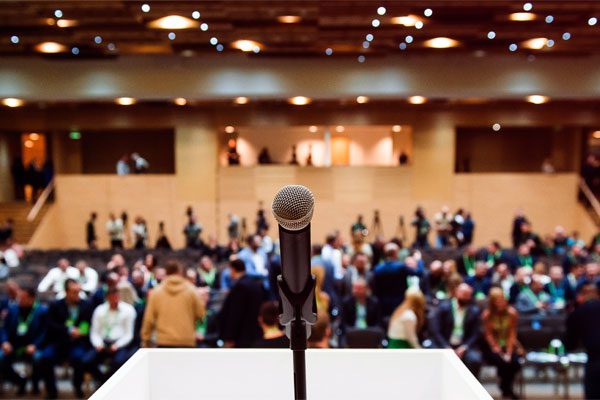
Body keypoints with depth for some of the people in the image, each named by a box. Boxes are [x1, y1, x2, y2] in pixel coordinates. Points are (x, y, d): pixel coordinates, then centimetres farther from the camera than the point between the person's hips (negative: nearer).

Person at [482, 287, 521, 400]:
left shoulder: (511, 313, -3)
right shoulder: (487, 315, -8)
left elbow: (512, 333, -5)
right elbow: (488, 335, -8)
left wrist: (508, 352, -15)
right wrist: (497, 349, -21)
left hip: (508, 345, 2)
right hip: (493, 346, -2)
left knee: (514, 361, -27)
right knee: (501, 361, -31)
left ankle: (506, 388, 3)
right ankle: (507, 390, -2)